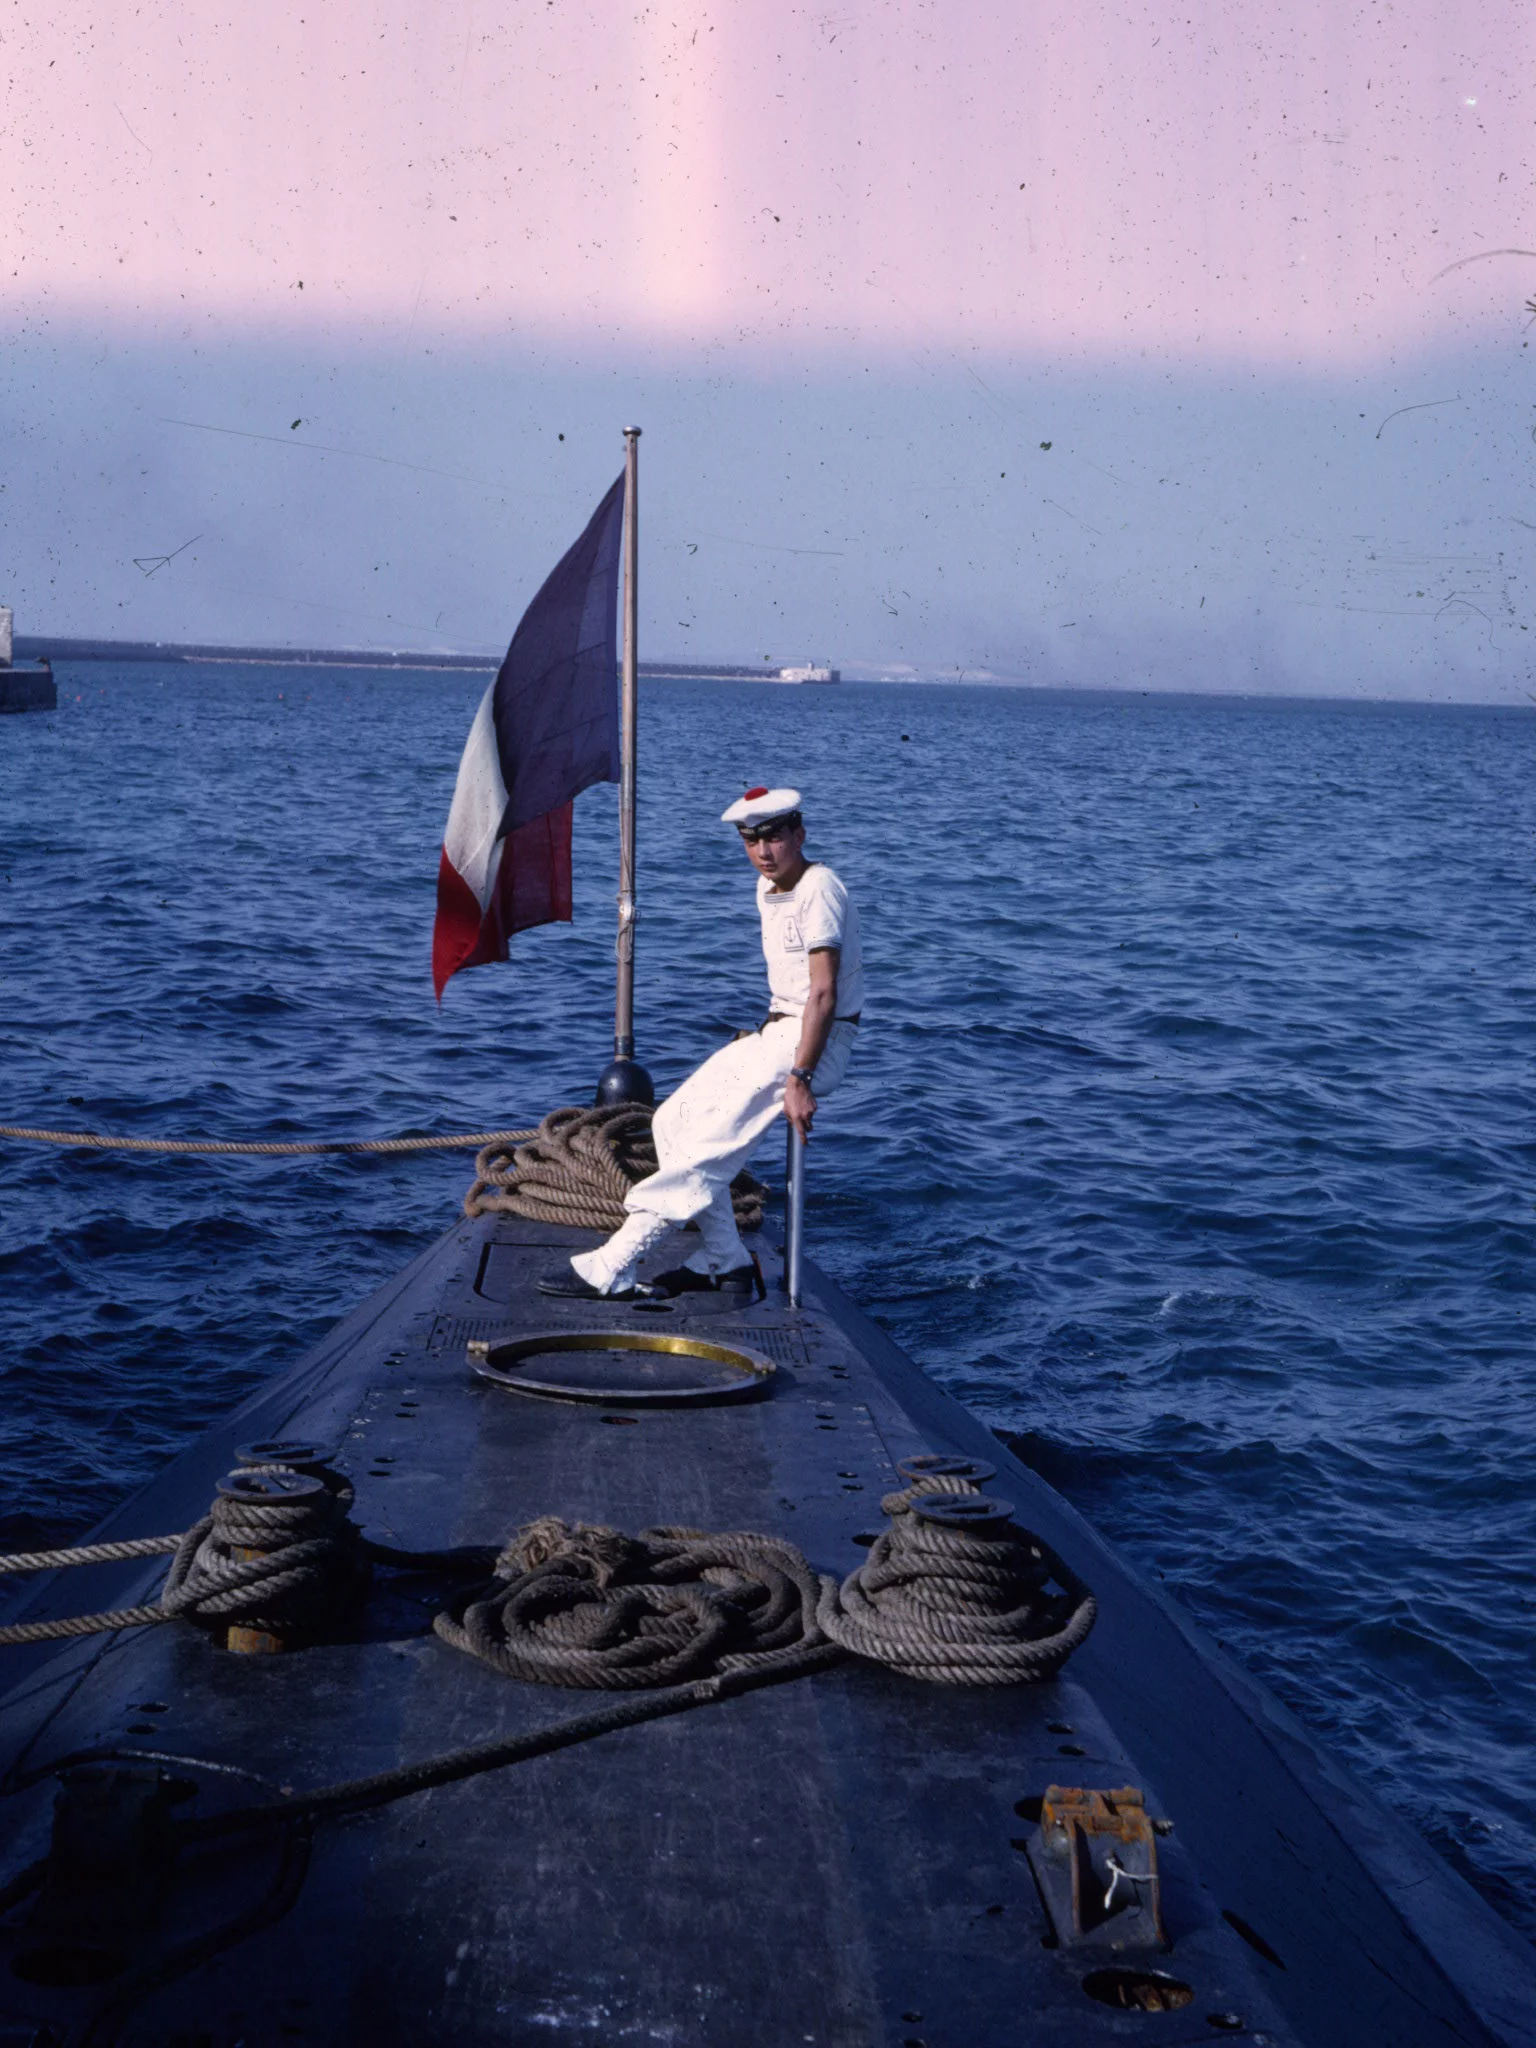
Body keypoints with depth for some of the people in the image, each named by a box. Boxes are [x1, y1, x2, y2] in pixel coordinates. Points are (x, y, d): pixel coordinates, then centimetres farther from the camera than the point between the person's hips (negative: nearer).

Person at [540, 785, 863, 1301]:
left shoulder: (819, 890, -17)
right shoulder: (768, 888, 12)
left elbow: (823, 994, -22)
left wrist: (799, 1079, -26)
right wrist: (763, 1036, 13)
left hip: (817, 1041, -10)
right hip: (776, 1031, 10)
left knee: (710, 1142, -17)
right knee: (674, 1120, 1)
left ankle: (612, 1269, -19)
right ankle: (724, 1262, 3)